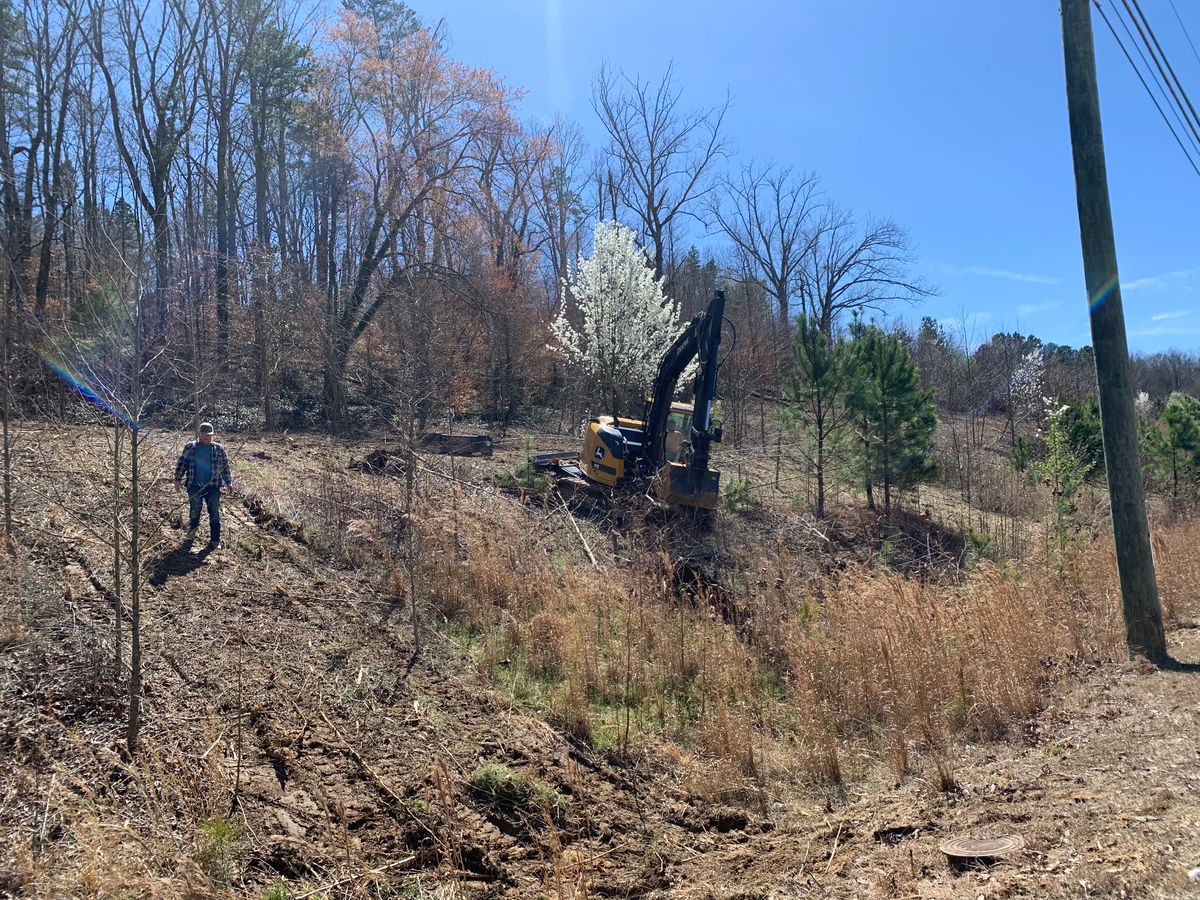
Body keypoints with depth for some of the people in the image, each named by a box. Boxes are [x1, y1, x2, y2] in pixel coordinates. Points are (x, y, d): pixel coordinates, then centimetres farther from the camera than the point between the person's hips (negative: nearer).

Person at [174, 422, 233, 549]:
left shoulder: (218, 449, 6)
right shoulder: (190, 447, 6)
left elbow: (225, 467, 9)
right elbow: (181, 463, 7)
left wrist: (228, 482, 4)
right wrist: (178, 479, 0)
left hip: (213, 486, 0)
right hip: (195, 486, 0)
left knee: (214, 513, -1)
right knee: (194, 509, 6)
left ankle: (215, 540, 5)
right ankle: (192, 528, 37)